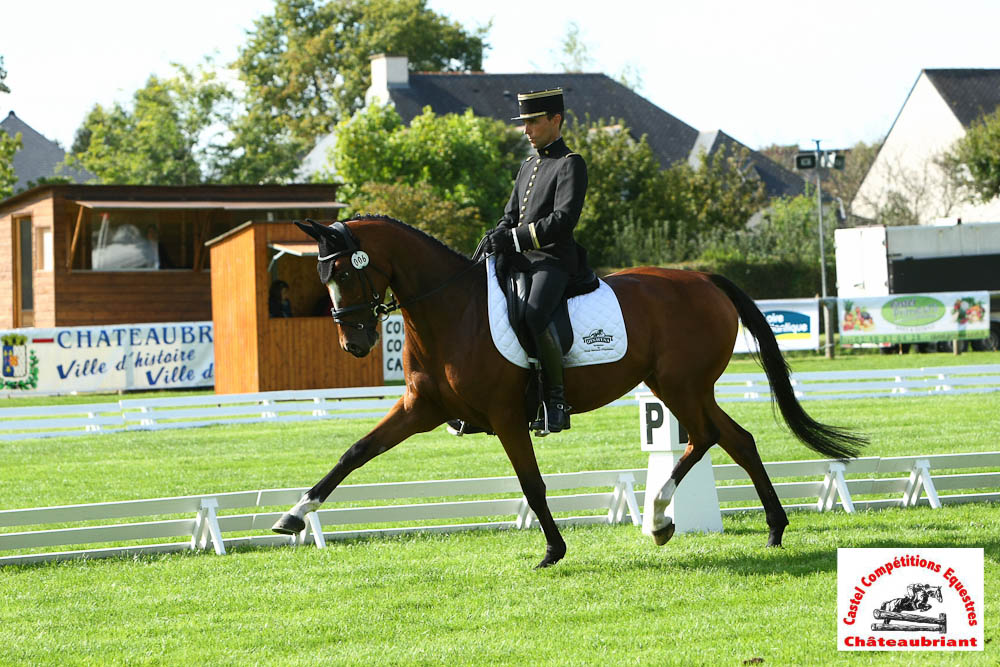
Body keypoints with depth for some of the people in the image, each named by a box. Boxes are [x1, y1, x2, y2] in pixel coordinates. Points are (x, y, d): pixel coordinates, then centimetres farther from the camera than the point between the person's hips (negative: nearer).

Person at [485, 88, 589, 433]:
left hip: (554, 259, -9)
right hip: (521, 261, 9)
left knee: (535, 315, -34)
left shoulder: (570, 165, -4)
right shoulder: (528, 166, 23)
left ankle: (557, 401, -26)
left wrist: (515, 237, -23)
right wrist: (495, 241, 0)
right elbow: (510, 217, 23)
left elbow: (564, 219, -17)